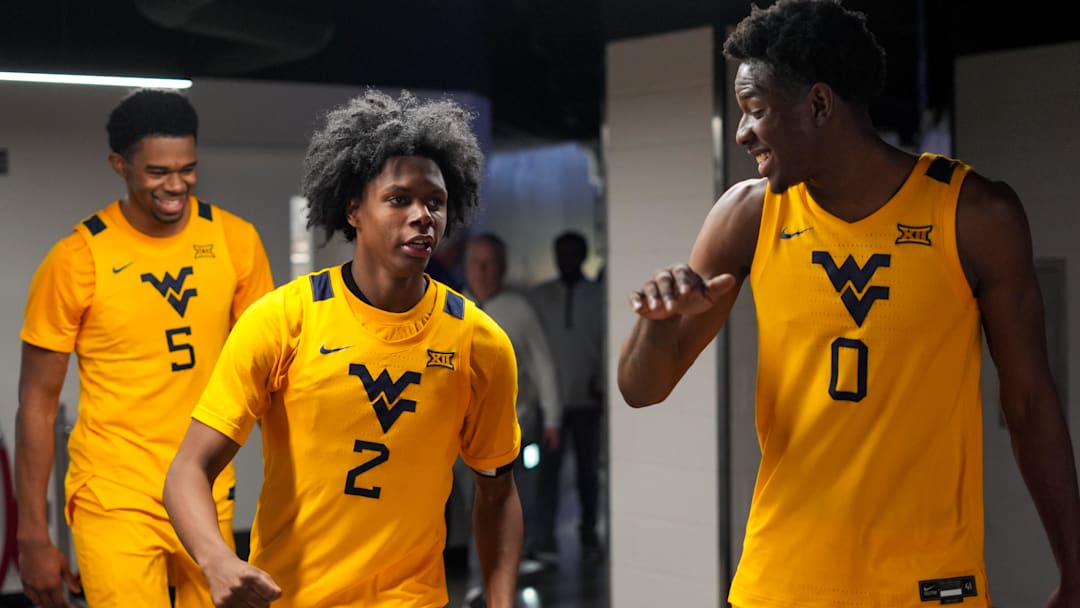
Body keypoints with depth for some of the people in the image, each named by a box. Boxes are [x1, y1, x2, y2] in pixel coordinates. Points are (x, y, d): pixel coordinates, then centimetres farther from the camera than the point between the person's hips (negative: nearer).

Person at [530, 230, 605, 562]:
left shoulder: (598, 297, 2)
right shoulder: (540, 296, 5)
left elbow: (608, 345, 2)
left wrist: (600, 381, -9)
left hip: (587, 399, 0)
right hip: (551, 396, 0)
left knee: (587, 469, 8)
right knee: (549, 468, -6)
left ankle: (589, 535, 20)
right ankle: (546, 538, -5)